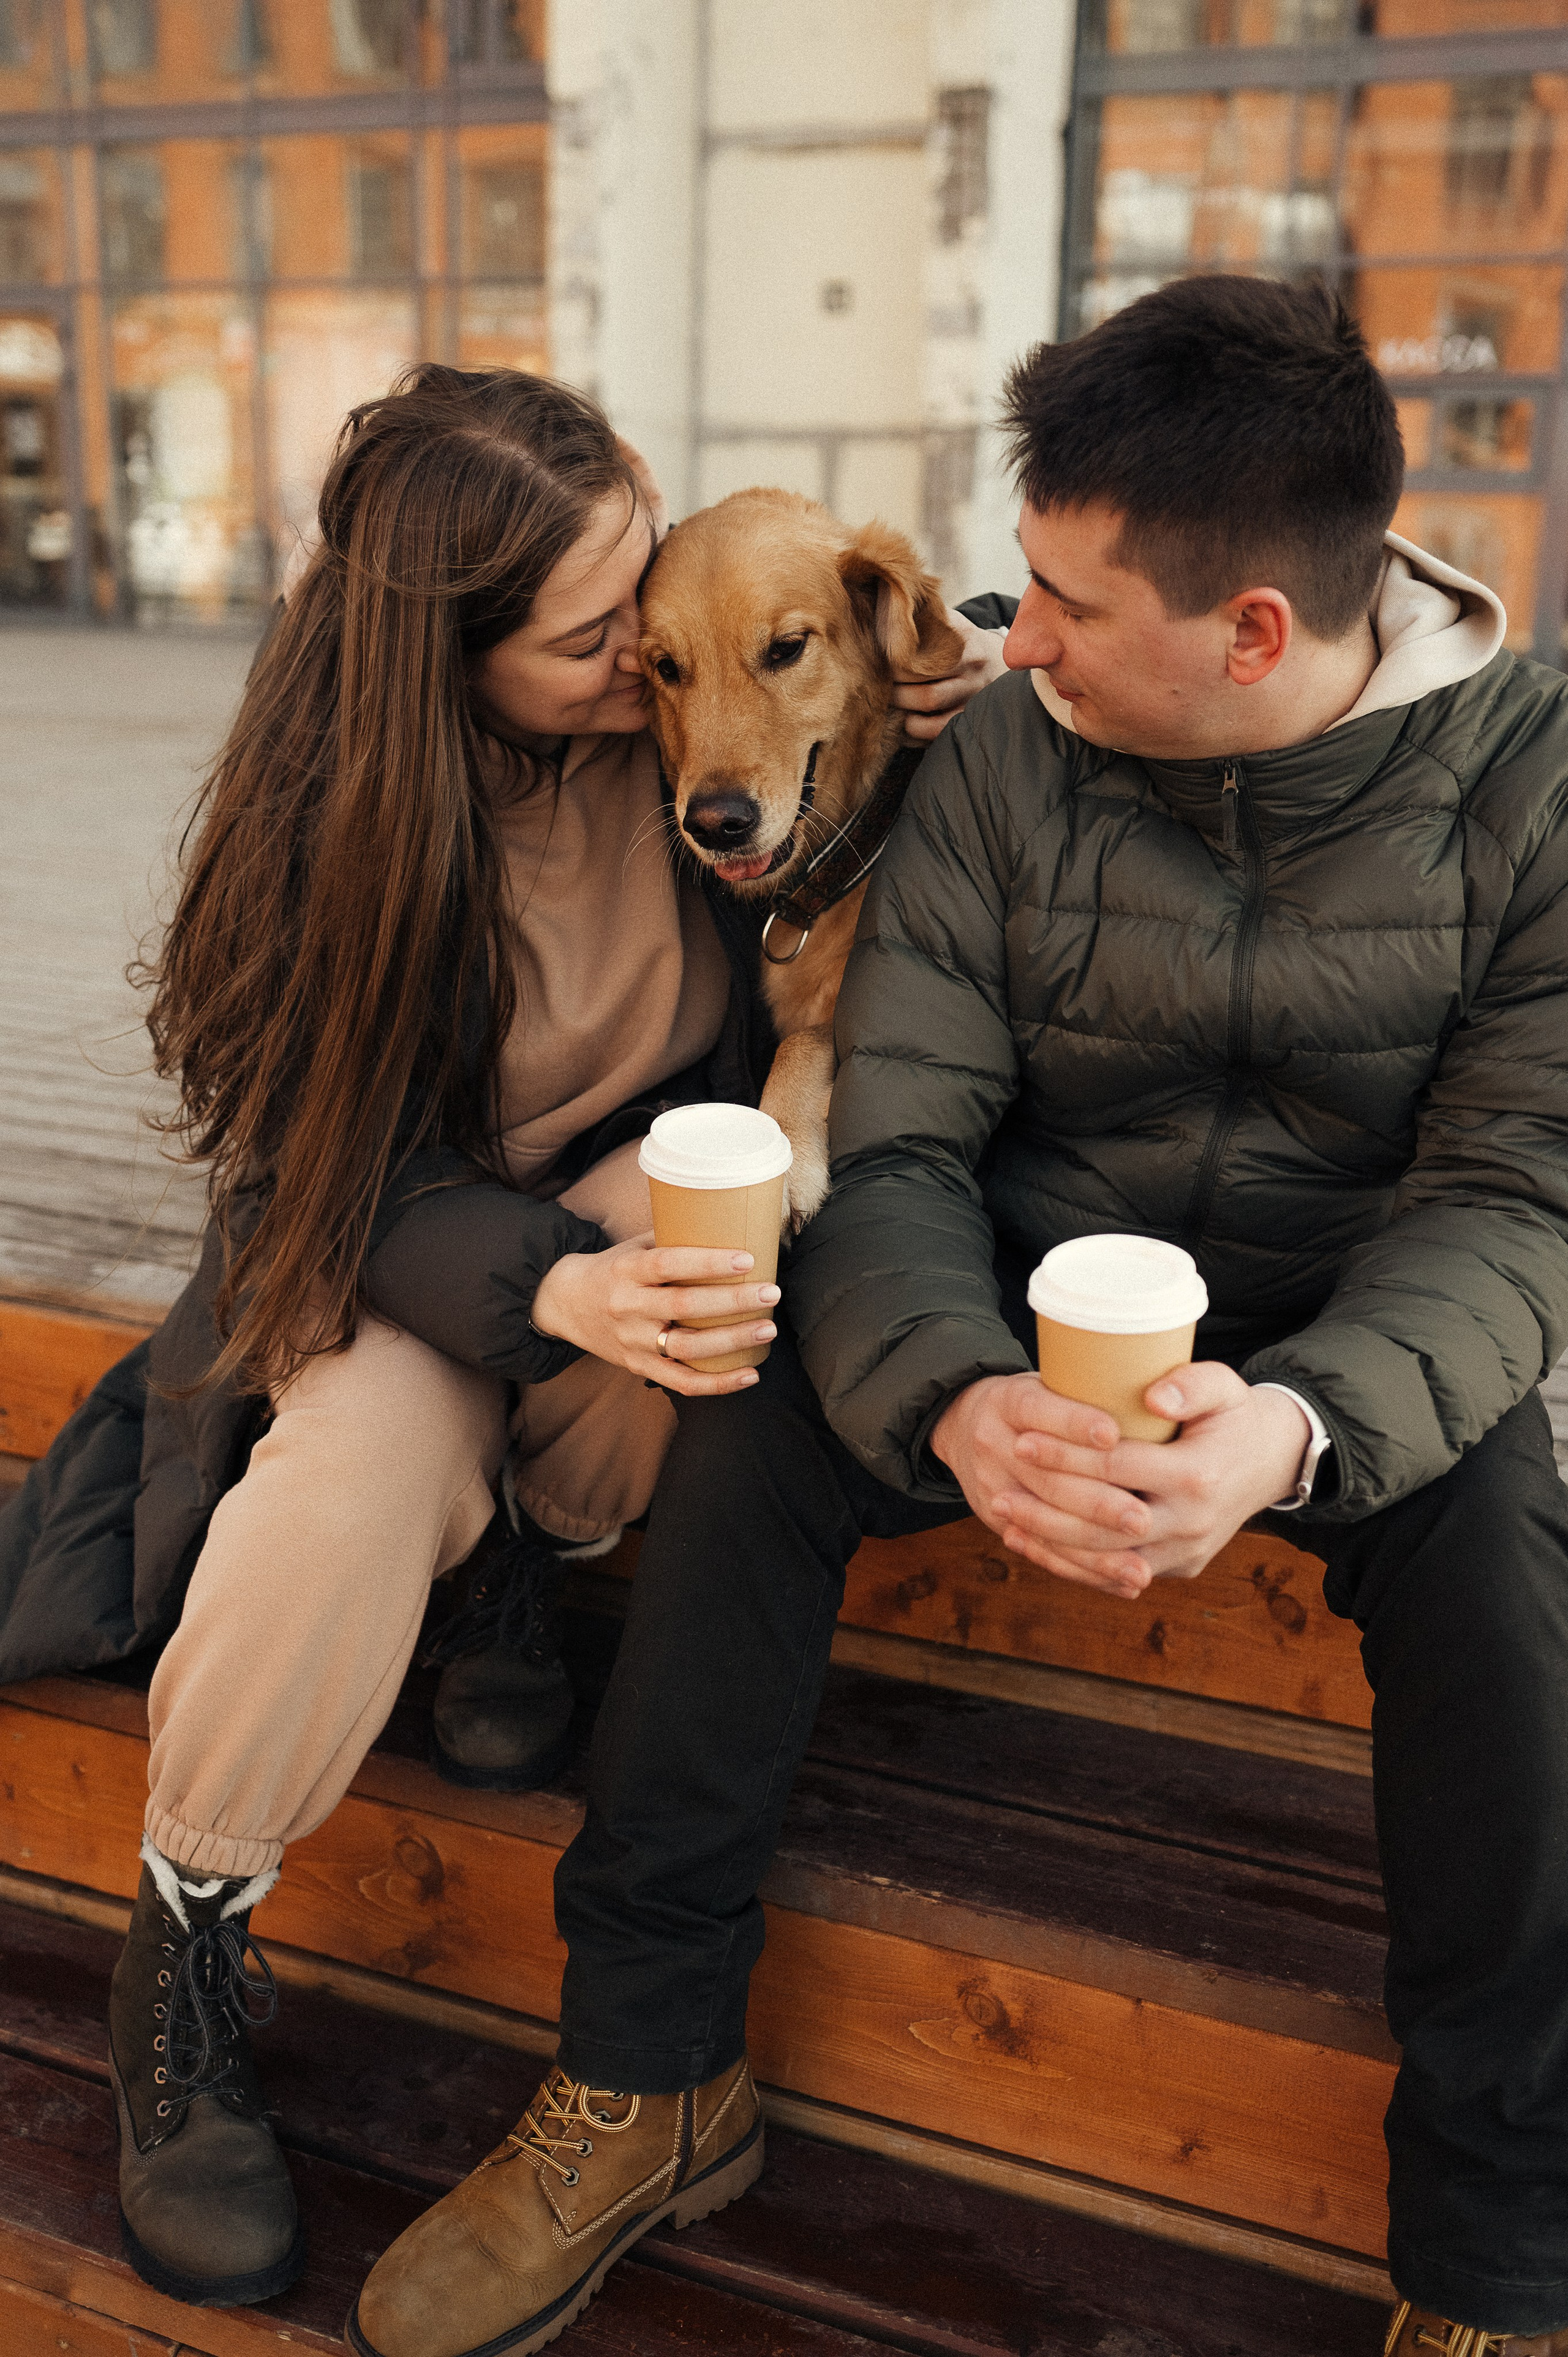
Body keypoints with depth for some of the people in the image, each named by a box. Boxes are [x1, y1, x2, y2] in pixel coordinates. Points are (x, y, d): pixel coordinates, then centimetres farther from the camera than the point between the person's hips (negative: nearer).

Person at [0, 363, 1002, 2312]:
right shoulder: (333, 820, -20)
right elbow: (342, 1173, -21)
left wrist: (974, 672, -21)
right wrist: (553, 1283, -43)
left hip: (645, 1185, 3)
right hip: (385, 1251, -2)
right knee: (348, 1489, -33)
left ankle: (527, 1577, -6)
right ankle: (183, 1962, -7)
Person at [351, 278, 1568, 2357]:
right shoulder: (1006, 754, -9)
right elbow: (897, 1146, -14)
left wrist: (1300, 1420, -37)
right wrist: (958, 1399, -37)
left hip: (1351, 1333, -1)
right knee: (756, 1418, -25)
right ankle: (645, 2064, -8)